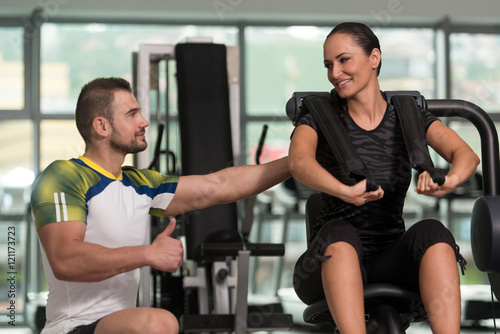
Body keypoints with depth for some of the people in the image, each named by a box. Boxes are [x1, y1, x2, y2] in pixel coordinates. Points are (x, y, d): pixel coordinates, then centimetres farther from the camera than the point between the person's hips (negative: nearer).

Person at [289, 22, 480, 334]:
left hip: (392, 262, 2)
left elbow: (467, 155, -12)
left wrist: (449, 180, -38)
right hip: (333, 265, -1)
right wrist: (346, 192, -45)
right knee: (340, 235, -35)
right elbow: (299, 162, -23)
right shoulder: (318, 122, 1)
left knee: (432, 233, -29)